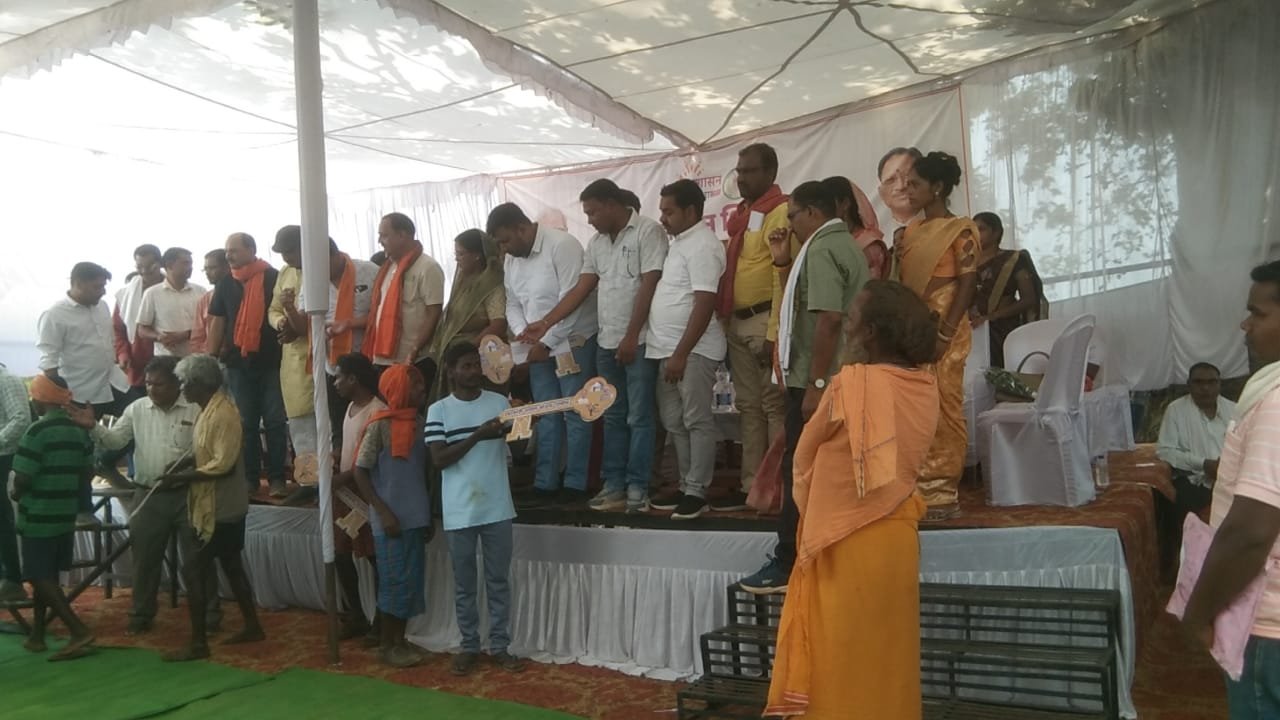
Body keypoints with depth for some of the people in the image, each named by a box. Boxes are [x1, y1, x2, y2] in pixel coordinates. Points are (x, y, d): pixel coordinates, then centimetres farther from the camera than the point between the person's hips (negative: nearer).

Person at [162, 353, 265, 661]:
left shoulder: (224, 413, -21)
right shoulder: (209, 410, 10)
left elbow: (223, 464, -26)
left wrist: (181, 477, -21)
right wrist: (181, 475, 3)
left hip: (220, 509, -10)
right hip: (214, 506, 10)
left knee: (192, 569, -5)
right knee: (231, 566, 16)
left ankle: (198, 642, 3)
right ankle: (252, 626, 27)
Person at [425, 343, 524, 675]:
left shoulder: (500, 402, 3)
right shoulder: (438, 410, -3)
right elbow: (438, 459, -10)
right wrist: (477, 436, -20)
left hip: (497, 507, 2)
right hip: (459, 511, -1)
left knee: (499, 580, 10)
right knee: (464, 584, 11)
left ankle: (500, 646, 21)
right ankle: (469, 647, 24)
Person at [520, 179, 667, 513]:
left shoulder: (648, 231, -8)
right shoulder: (597, 242, 14)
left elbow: (649, 286, -13)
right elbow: (581, 289, 14)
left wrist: (631, 337, -15)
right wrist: (545, 323, 7)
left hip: (638, 341, -7)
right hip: (606, 343, 7)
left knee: (638, 416, -2)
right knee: (613, 417, 10)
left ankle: (637, 488, 5)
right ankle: (614, 485, 17)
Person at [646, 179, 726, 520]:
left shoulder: (702, 245, -13)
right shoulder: (679, 243, 17)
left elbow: (704, 305, -20)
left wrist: (681, 353, -22)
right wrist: (671, 352, 17)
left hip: (693, 350, -10)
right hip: (669, 349, 10)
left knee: (697, 422, -2)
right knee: (674, 422, 13)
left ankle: (697, 492, 4)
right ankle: (686, 487, 22)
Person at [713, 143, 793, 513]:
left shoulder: (780, 212, -9)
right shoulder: (741, 214, 18)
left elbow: (784, 275, -16)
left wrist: (775, 332, -20)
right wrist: (726, 319, 13)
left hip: (765, 319, -9)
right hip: (737, 321, 9)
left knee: (773, 405, -4)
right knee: (748, 405, 11)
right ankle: (751, 485, 18)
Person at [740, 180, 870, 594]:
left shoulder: (821, 249, -13)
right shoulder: (844, 245, 19)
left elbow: (829, 318, -24)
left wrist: (815, 384, -25)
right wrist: (785, 264, 15)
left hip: (815, 381, -10)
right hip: (836, 378, 10)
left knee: (801, 473, -5)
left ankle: (790, 565, 0)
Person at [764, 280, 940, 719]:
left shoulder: (851, 383, -18)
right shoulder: (925, 386, -1)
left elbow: (805, 456, -3)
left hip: (849, 542, -6)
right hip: (898, 534, 6)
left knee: (843, 657, 6)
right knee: (886, 653, 17)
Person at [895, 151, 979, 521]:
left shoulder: (959, 231, -6)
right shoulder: (911, 231, 14)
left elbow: (968, 284, -11)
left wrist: (945, 334, -17)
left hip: (942, 333, -7)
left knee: (943, 412, -3)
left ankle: (944, 493, 3)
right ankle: (919, 488, 18)